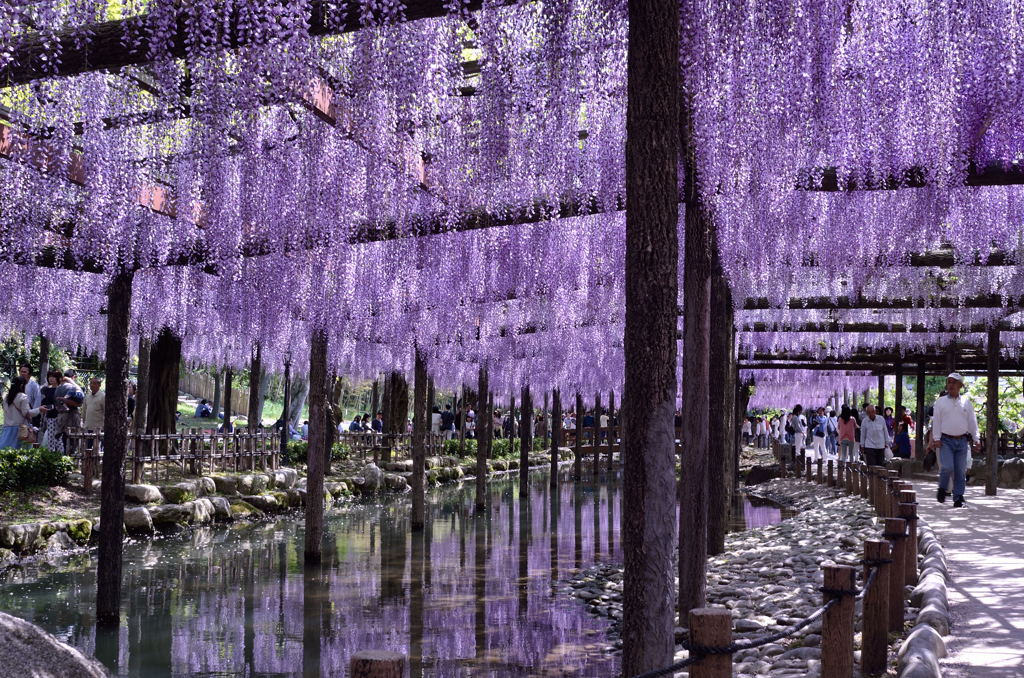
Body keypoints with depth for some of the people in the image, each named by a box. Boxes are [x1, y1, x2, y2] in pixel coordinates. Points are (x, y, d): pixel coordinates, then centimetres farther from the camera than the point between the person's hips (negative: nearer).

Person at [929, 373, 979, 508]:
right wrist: (936, 438, -5)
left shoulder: (967, 402, 11)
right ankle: (942, 489, 9)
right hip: (946, 441, -2)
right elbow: (936, 421, 3)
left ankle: (958, 499, 6)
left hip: (962, 441, 2)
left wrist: (976, 439, 5)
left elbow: (972, 422, 12)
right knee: (947, 467, -17)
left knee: (961, 471, 0)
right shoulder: (940, 402, 6)